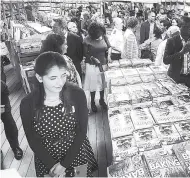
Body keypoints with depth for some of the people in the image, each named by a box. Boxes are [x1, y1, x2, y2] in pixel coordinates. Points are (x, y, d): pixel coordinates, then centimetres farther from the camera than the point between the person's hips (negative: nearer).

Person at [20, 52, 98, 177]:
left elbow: (81, 131, -13)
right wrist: (52, 166, -13)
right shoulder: (27, 104, -18)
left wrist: (64, 164, -14)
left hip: (77, 155, 1)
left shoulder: (77, 94, -18)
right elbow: (33, 141, -8)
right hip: (47, 161, 0)